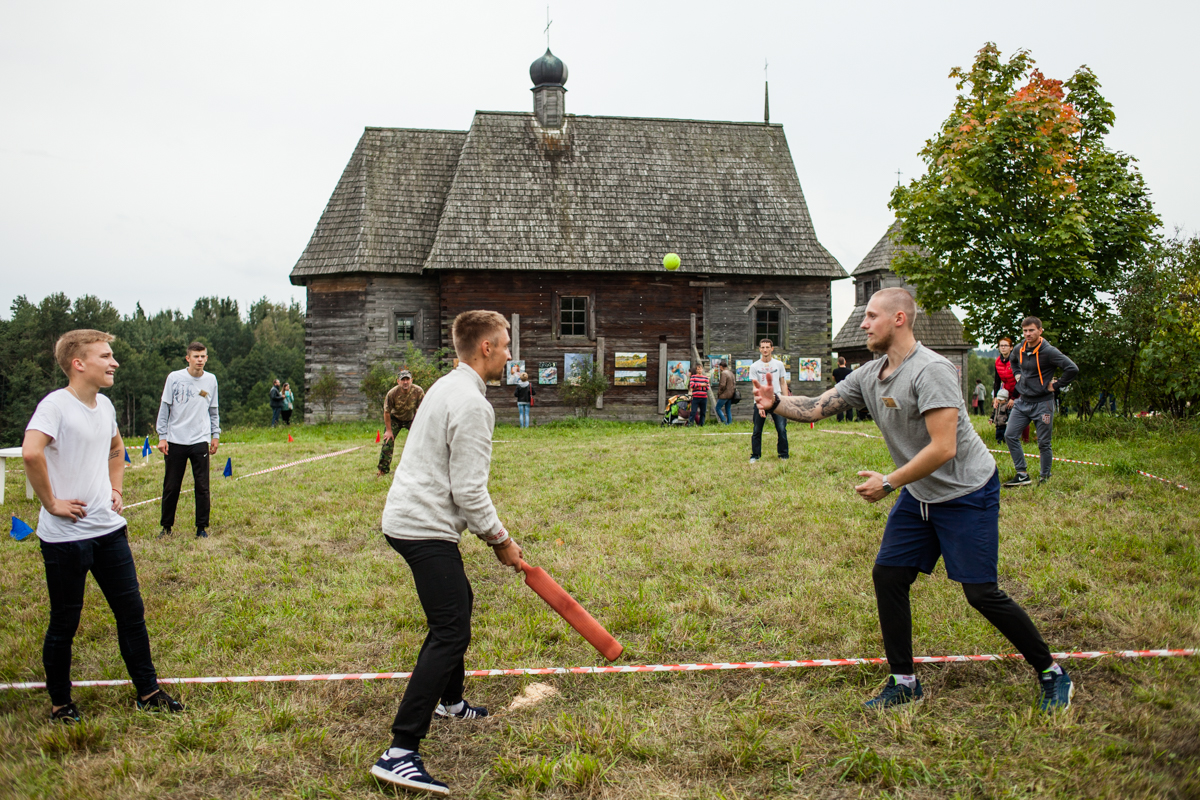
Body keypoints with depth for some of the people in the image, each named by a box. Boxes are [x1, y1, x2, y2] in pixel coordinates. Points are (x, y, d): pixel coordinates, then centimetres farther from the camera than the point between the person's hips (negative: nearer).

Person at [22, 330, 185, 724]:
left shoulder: (105, 405, 8)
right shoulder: (55, 404, -16)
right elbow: (31, 453, -33)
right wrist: (51, 502, -24)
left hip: (109, 529, 7)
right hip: (65, 536, -7)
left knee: (132, 612, 11)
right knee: (65, 623, 7)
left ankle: (148, 692, 24)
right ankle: (60, 704, 25)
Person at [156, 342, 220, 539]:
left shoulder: (211, 380, 7)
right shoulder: (174, 378, -1)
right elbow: (164, 408, 2)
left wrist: (215, 435, 10)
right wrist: (162, 436, -2)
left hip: (200, 441, 1)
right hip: (175, 441, -1)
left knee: (202, 486, 1)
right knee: (171, 487, 5)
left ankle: (202, 527, 11)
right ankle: (166, 526, 19)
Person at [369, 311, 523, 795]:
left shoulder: (448, 387, 15)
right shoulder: (471, 404, -17)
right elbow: (469, 491, -20)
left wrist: (489, 532, 19)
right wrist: (500, 540, -7)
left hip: (409, 517, 11)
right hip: (425, 529, -11)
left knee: (458, 604, 26)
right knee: (450, 633, -13)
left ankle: (449, 701, 44)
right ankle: (400, 754, -16)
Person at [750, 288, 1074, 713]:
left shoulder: (931, 370, -25)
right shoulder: (869, 375, 1)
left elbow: (943, 448, -29)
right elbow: (818, 407, 4)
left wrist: (888, 484, -23)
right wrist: (776, 403, -13)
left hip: (966, 493, -8)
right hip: (918, 495, 8)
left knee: (982, 594, -5)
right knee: (887, 575, 2)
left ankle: (1051, 673, 17)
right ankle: (903, 682, 15)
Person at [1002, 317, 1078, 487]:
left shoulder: (1048, 351, -15)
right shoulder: (1019, 350, 5)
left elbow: (1072, 369, -20)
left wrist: (1055, 385, -14)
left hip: (1042, 403, -6)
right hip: (1022, 401, 6)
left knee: (1044, 443, 2)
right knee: (1010, 435, -2)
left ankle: (1045, 478, 16)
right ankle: (1022, 475, 4)